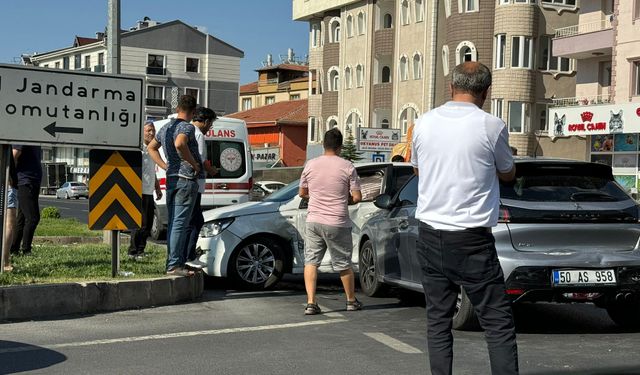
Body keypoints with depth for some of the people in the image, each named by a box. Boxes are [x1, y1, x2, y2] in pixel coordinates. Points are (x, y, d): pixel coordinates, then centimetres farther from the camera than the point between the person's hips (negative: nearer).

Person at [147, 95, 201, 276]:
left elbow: (151, 148, 27)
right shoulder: (187, 127, -11)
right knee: (180, 223, -8)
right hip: (186, 180, -8)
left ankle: (172, 262, 17)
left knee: (173, 223, 12)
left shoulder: (166, 128, 15)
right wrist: (194, 164, -20)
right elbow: (179, 144, -32)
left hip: (171, 179, 8)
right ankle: (174, 265, -9)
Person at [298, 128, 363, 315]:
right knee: (344, 264, 12)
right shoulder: (347, 167, -8)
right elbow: (357, 197, -7)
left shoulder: (311, 164, 1)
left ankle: (311, 303, -2)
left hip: (313, 220, 2)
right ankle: (351, 301, 26)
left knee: (311, 261, 7)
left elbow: (302, 193, 11)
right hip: (337, 223, -2)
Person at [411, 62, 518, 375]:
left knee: (438, 319, 10)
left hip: (430, 235, 4)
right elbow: (507, 173, 8)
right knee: (498, 322, 1)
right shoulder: (492, 126, -9)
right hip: (471, 240, -4)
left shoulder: (424, 124, 3)